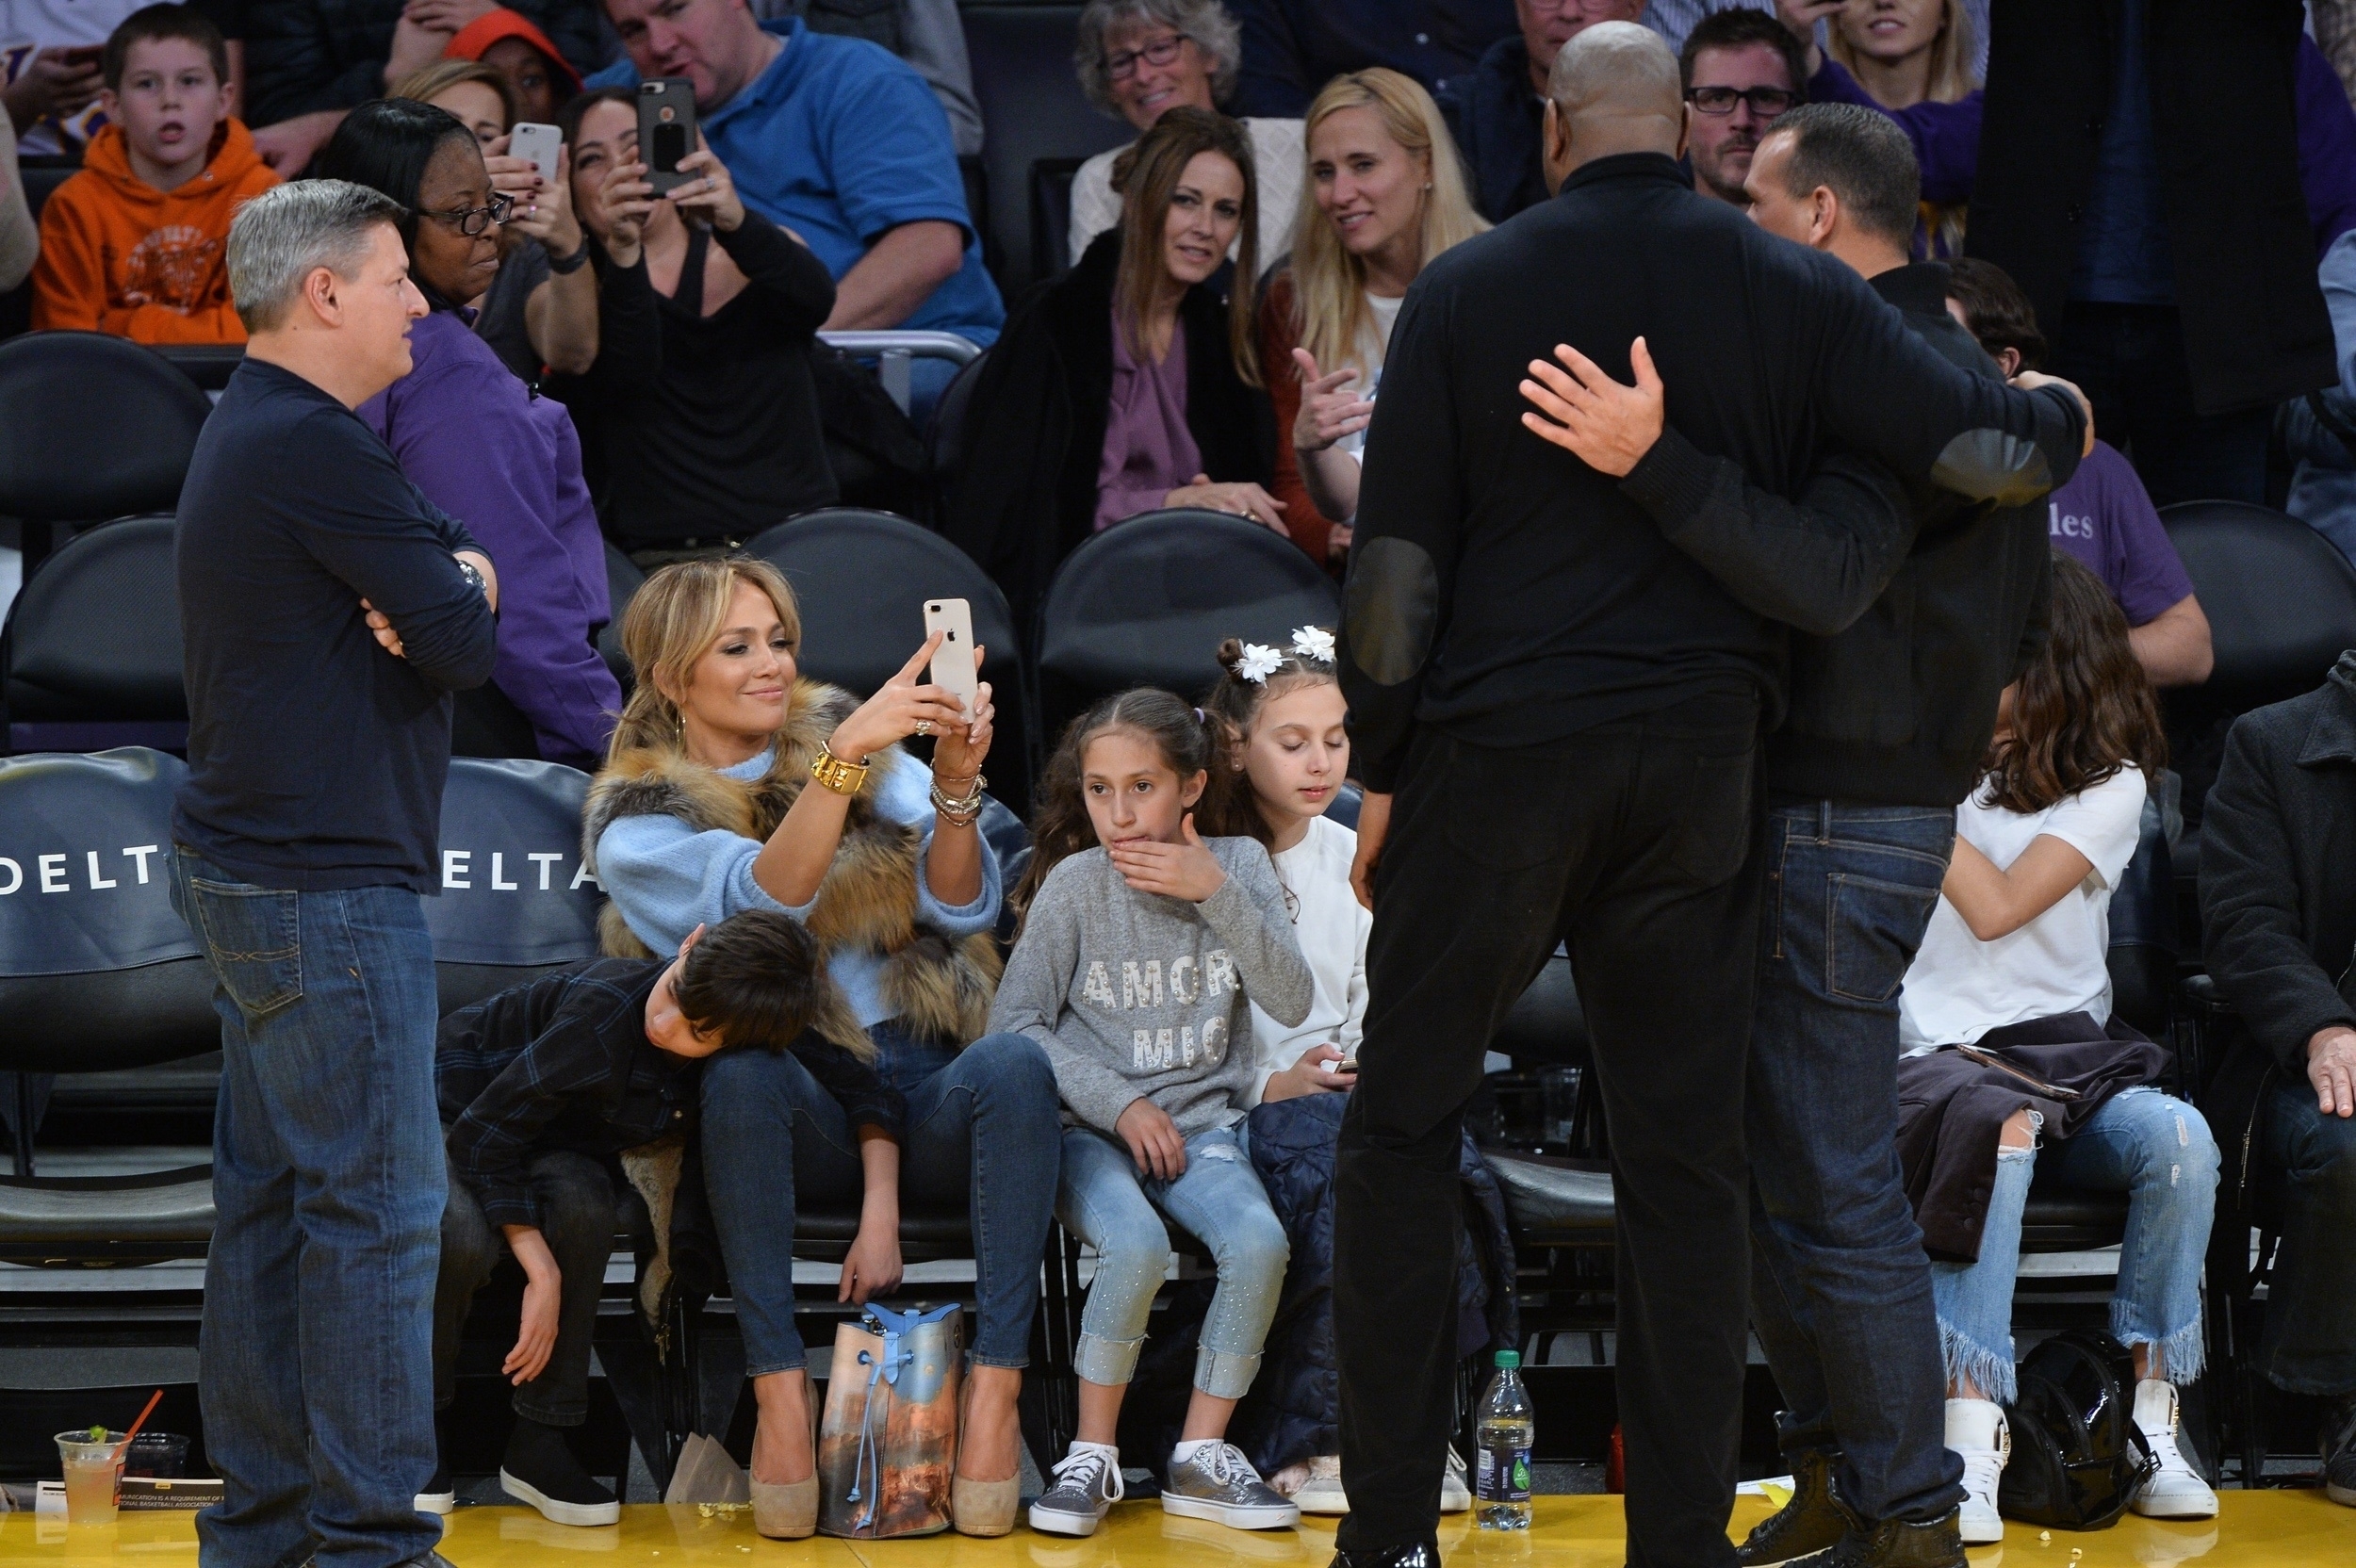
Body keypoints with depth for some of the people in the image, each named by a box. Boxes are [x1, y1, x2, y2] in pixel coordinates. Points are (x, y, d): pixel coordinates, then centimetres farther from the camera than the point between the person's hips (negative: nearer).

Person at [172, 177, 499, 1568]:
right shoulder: (317, 448, -17)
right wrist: (458, 599, 4)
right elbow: (466, 642, -18)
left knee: (272, 1195, 12)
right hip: (330, 885, -11)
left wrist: (447, 586, -9)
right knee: (378, 1206, -8)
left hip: (251, 870, 11)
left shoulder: (249, 436, 17)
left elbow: (465, 572, 13)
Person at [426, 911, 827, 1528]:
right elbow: (483, 1135, -31)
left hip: (551, 1148, 4)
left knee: (582, 1204, -32)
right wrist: (541, 1267, -33)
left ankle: (539, 1444, -20)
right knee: (464, 1236, -37)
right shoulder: (606, 1010, -36)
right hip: (453, 1112, -4)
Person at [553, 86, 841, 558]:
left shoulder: (747, 257, 14)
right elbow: (624, 377, -11)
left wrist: (734, 221, -29)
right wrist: (622, 253, -28)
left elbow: (815, 298, -10)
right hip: (661, 558, -1)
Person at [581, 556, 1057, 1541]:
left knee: (1011, 1066, -32)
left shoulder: (869, 749, 14)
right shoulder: (632, 826, 5)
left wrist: (954, 785, -19)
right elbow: (765, 896, -16)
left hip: (931, 1105, 2)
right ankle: (779, 1389, -37)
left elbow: (963, 907, 1)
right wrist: (846, 756, -29)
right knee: (743, 1073, -35)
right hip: (800, 1123, -2)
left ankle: (994, 1394, -39)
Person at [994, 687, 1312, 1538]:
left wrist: (1217, 895, -17)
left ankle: (1201, 1454, -11)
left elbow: (1292, 1002, -7)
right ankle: (1093, 1453, -14)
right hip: (1090, 1127, -2)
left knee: (1258, 1240, -28)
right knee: (1136, 1246, -33)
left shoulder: (1238, 863, 2)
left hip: (1199, 1123, 2)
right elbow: (1013, 1024, -4)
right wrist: (1120, 1103, -12)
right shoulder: (1076, 884, -4)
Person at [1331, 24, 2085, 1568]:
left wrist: (1381, 776, 5)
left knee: (1404, 1125, 12)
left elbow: (1398, 561, -5)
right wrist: (2060, 424, 16)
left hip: (1494, 776, -1)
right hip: (1691, 778, 1)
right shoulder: (1790, 292, -1)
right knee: (1683, 1163, 7)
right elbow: (1981, 447, -10)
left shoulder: (1465, 292, -3)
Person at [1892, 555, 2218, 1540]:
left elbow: (1997, 906, -9)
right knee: (1996, 1125, -38)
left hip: (2066, 1053, 1)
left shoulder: (2110, 785, 6)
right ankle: (1970, 1437, -44)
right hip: (1932, 1053, -1)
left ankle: (2149, 1423, -20)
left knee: (2180, 1139, -31)